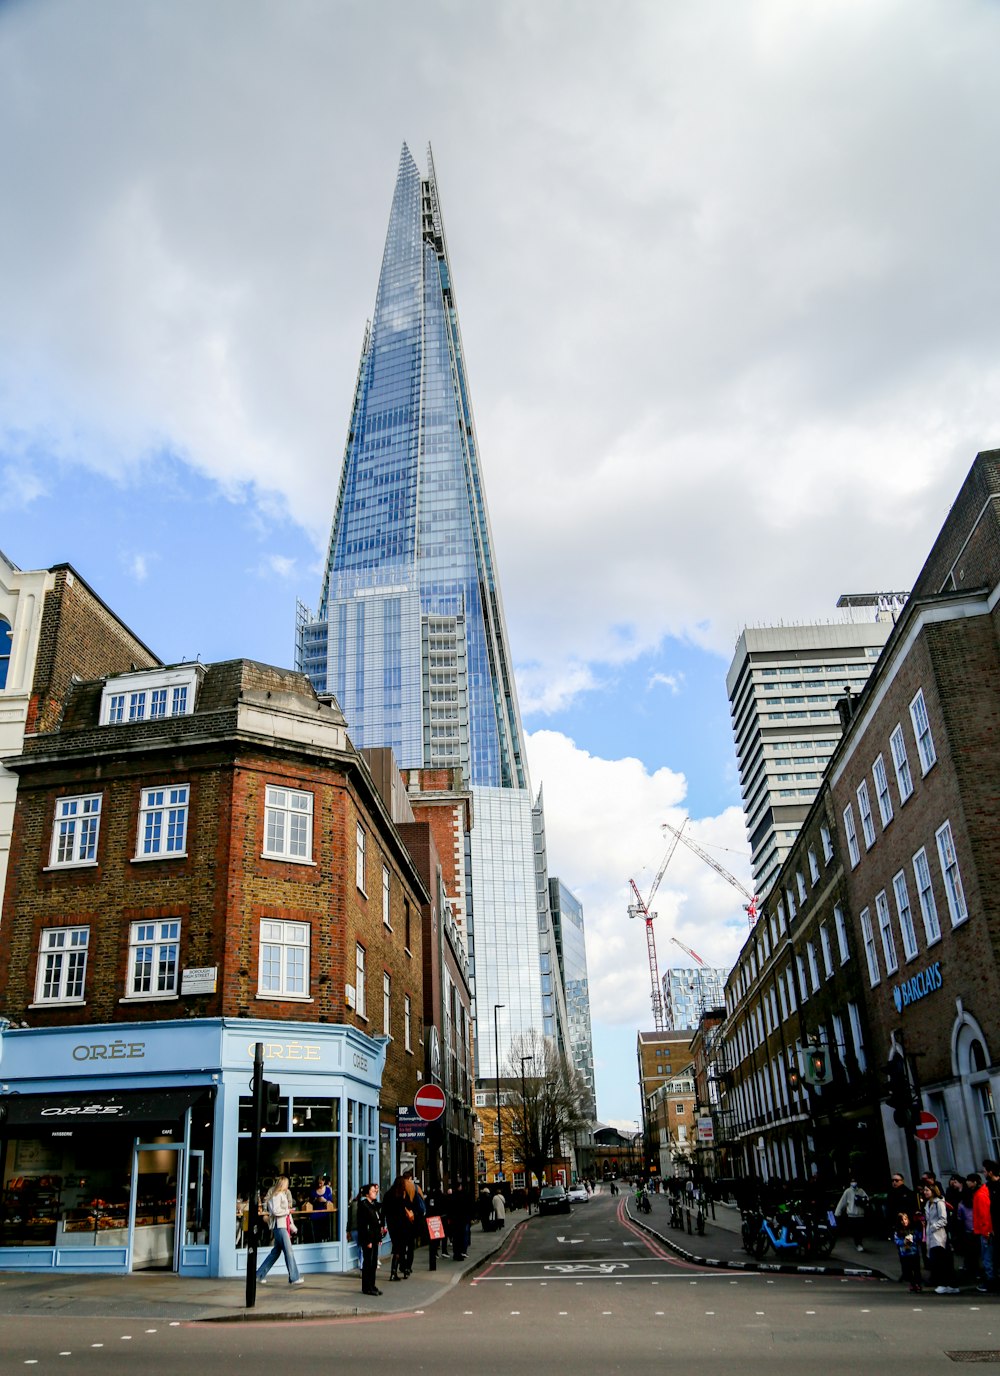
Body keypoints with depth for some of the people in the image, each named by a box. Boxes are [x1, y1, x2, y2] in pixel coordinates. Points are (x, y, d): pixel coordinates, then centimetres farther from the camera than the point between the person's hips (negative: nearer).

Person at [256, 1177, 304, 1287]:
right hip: (279, 1226, -10)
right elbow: (276, 1211, -21)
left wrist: (293, 1227, 20)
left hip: (283, 1226, 10)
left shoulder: (283, 1195, 20)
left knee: (276, 1252, 13)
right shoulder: (277, 1195, -10)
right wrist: (288, 1211, -9)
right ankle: (294, 1278, -7)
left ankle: (260, 1275, 21)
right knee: (289, 1251, -9)